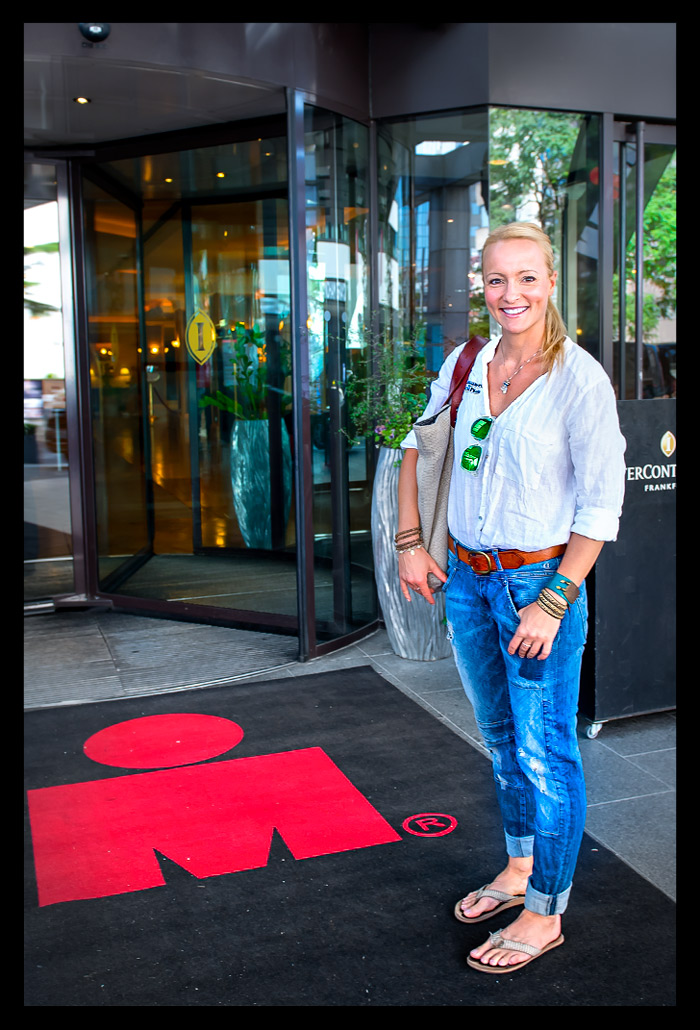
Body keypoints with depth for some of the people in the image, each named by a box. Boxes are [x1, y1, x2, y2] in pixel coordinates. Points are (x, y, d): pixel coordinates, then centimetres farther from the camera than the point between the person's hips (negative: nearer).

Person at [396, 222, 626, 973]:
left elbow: (602, 503, -13)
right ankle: (518, 869, 41)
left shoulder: (580, 378, -13)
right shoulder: (467, 362, 3)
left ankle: (545, 912, 24)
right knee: (500, 739, 20)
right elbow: (416, 443, 15)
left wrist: (554, 600, -16)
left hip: (540, 580, -6)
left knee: (545, 753, 5)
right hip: (465, 577, 6)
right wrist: (409, 541, 7)